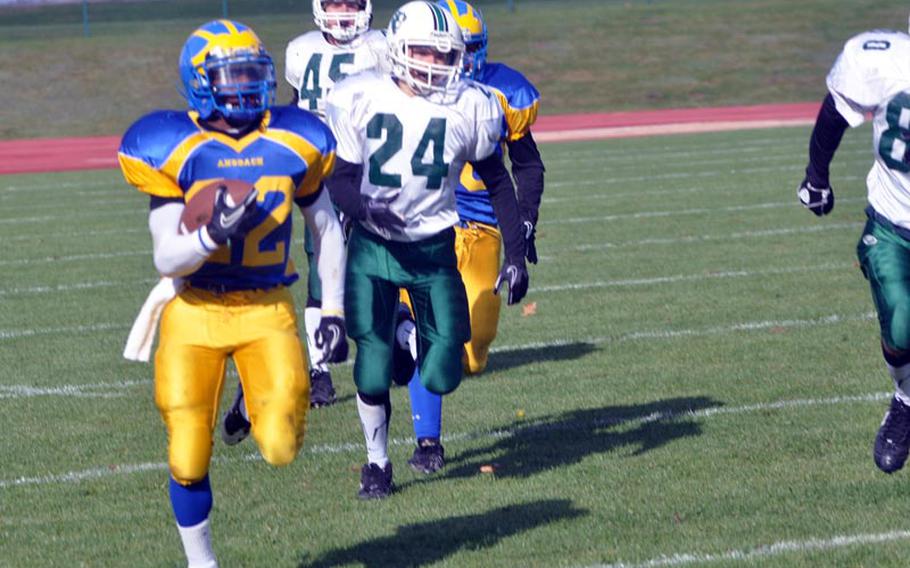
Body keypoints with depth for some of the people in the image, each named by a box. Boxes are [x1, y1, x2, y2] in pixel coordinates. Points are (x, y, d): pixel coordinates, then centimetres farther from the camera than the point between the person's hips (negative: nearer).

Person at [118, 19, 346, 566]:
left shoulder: (292, 143, -2)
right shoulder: (175, 147, -10)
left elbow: (327, 228, 13)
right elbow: (167, 258, -12)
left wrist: (334, 310, 10)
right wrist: (213, 236, -32)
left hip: (268, 310, 1)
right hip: (195, 311, -1)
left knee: (281, 446, -14)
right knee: (189, 458, 0)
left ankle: (265, 404, 23)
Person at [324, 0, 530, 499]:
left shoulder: (469, 107, -6)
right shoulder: (361, 99, -10)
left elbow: (497, 183, 6)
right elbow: (339, 177, -5)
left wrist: (515, 253, 2)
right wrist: (365, 208, -27)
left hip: (434, 250, 1)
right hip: (372, 248, -1)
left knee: (442, 377, -3)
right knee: (372, 373, -6)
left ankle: (415, 334, 33)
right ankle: (377, 461, 21)